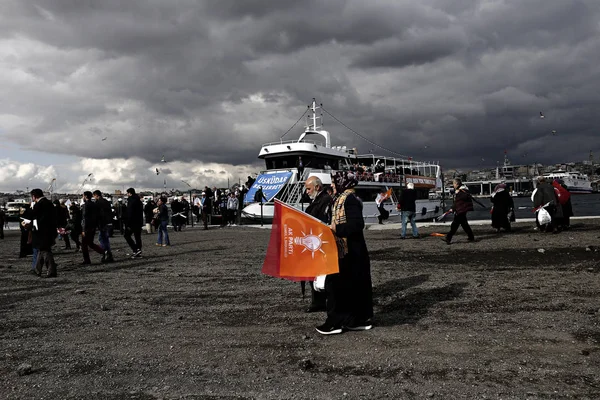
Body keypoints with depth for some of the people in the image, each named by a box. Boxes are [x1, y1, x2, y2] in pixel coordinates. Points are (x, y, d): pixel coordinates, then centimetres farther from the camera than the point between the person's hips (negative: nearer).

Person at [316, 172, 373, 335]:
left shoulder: (349, 198, -16)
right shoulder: (344, 198, 13)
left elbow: (357, 224, -25)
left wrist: (336, 228, -23)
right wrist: (333, 227, 13)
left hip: (347, 251, -10)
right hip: (352, 249, 10)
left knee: (336, 283, -3)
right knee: (355, 284, 13)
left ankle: (335, 322, 5)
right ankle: (361, 319, 21)